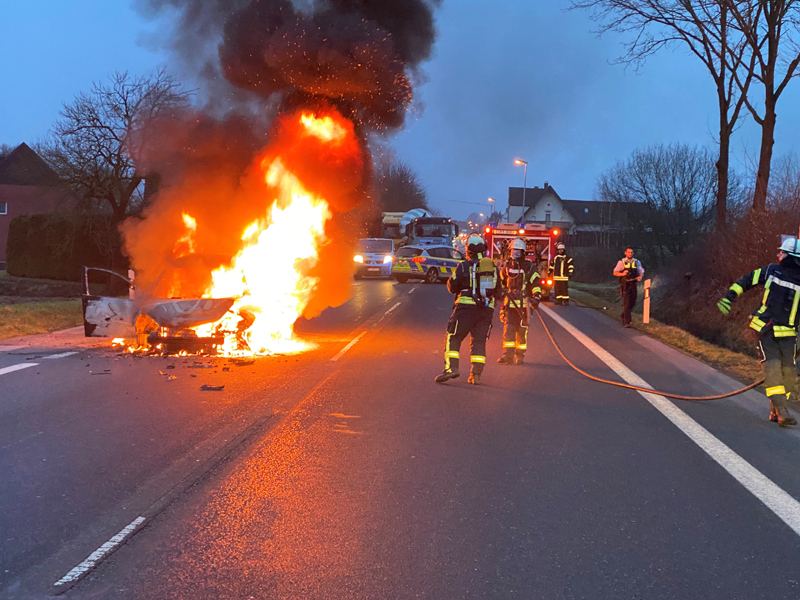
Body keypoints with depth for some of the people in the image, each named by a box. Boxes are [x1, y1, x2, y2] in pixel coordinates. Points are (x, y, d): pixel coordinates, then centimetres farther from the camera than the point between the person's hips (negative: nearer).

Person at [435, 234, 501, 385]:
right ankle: (476, 374, 3)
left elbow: (452, 287, 1)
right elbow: (498, 291, 17)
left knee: (453, 338, 3)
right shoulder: (493, 267, 11)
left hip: (467, 307, -4)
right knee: (479, 341, 9)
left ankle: (451, 367, -11)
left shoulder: (464, 266, -5)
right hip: (487, 309, 4)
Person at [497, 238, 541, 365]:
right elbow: (501, 283, 23)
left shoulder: (529, 267, 0)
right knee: (508, 329, -6)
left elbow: (536, 284, -4)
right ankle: (508, 355, -6)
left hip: (523, 304, -2)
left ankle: (520, 356, 13)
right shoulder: (507, 266, 10)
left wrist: (536, 298, -14)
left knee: (522, 331, 3)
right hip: (509, 304, 3)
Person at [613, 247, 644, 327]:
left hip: (633, 285, 4)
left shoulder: (637, 262, 9)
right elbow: (615, 273, 0)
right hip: (625, 285, -4)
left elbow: (642, 272, 12)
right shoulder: (621, 262, 0)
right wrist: (622, 274, -20)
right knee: (626, 303, -11)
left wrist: (640, 276, -12)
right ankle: (626, 322, -12)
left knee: (632, 303, 11)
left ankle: (624, 316, 37)